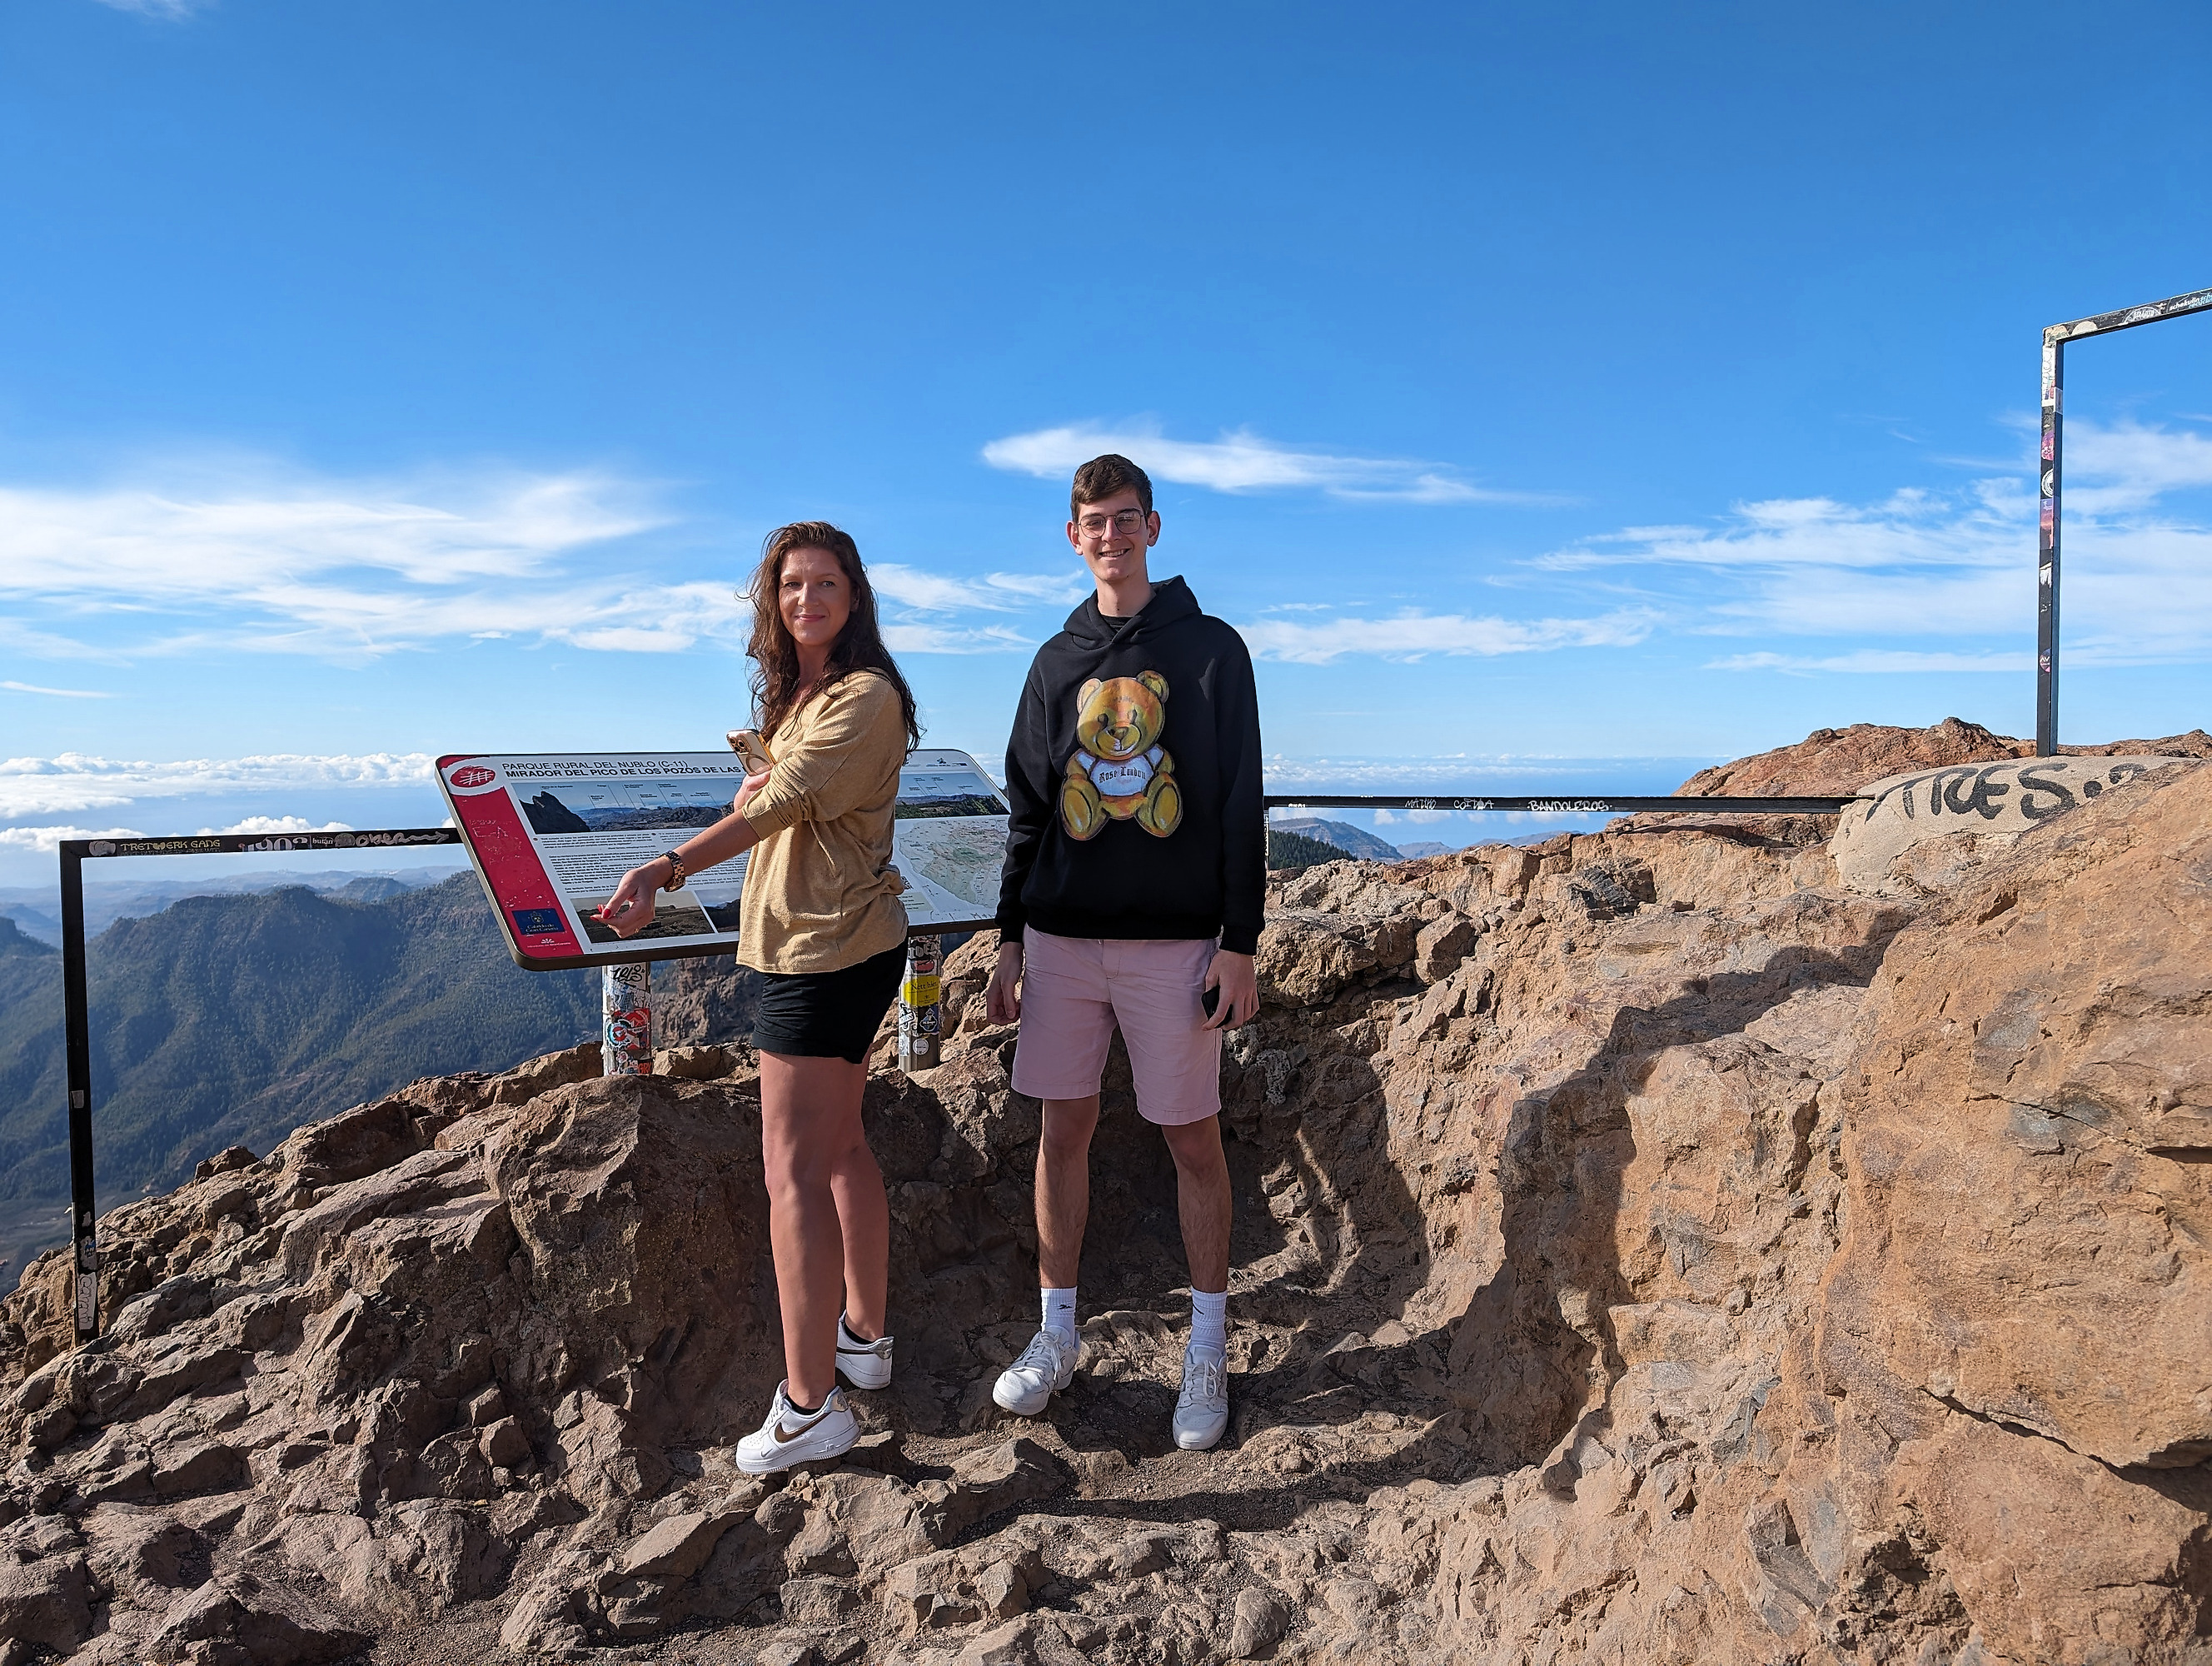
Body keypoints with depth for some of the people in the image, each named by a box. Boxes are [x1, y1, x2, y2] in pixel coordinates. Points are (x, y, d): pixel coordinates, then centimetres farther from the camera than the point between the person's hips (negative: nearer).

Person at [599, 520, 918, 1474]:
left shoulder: (865, 696, -15)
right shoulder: (795, 690, 15)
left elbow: (784, 801, -27)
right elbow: (775, 796, 24)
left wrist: (665, 870, -36)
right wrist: (764, 782, -2)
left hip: (828, 949, -10)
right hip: (816, 942, 10)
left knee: (793, 1170, -7)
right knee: (838, 1146, 18)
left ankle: (809, 1406, 1)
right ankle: (864, 1336, 32)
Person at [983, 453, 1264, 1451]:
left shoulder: (1211, 650, 0)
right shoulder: (1057, 662, 11)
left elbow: (1241, 806, -3)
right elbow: (1028, 810, 13)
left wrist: (1239, 943, -9)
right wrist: (1011, 939, 9)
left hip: (1175, 939, -3)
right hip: (1063, 937, 4)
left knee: (1193, 1140, 5)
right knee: (1064, 1130, 9)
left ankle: (1207, 1349, 19)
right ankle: (1057, 1332, 25)